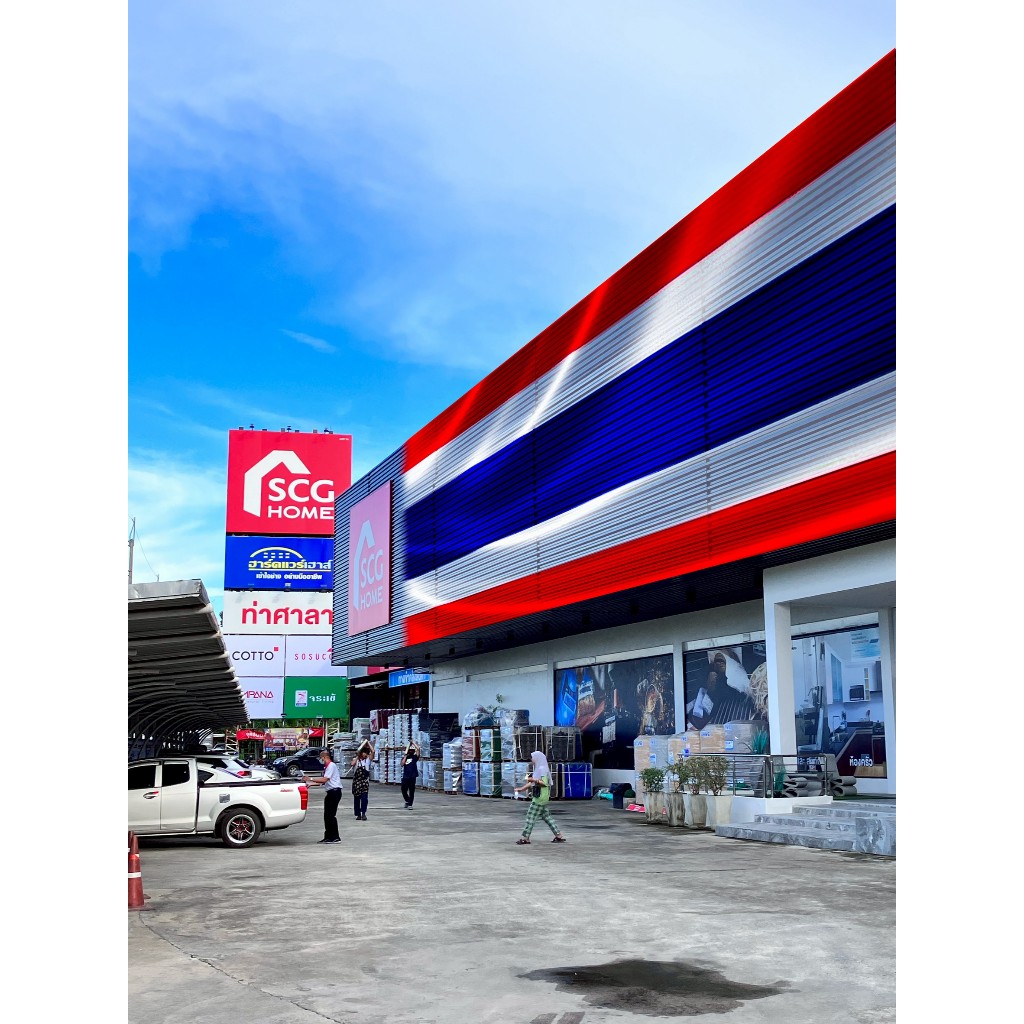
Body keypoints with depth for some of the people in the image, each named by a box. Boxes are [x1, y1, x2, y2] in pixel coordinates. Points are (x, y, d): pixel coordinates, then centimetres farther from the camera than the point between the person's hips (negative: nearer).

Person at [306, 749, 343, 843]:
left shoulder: (331, 765, -13)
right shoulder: (327, 767, 16)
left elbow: (324, 779, -21)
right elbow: (323, 782, 20)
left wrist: (311, 779, -17)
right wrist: (311, 784, 14)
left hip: (334, 792, -10)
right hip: (330, 792, 10)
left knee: (331, 815, -8)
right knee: (327, 815, 11)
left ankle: (335, 837, -4)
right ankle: (328, 837, 16)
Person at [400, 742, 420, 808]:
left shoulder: (414, 757, 4)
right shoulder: (405, 758, 12)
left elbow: (418, 749, -9)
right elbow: (402, 764, -7)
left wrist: (413, 743, -1)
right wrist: (406, 756, -5)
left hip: (412, 776, -3)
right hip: (405, 776, 3)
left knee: (411, 791, -3)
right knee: (403, 790, 10)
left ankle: (410, 804, 3)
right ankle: (407, 801, 35)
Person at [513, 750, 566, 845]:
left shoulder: (542, 769, -13)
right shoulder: (538, 769, 16)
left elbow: (544, 783, -20)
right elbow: (531, 783, 20)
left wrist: (534, 780, -26)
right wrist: (521, 788, 14)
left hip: (540, 797, -10)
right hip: (538, 797, 10)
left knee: (531, 816, -7)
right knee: (546, 816, 11)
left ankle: (525, 838, -6)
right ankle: (559, 836, 12)